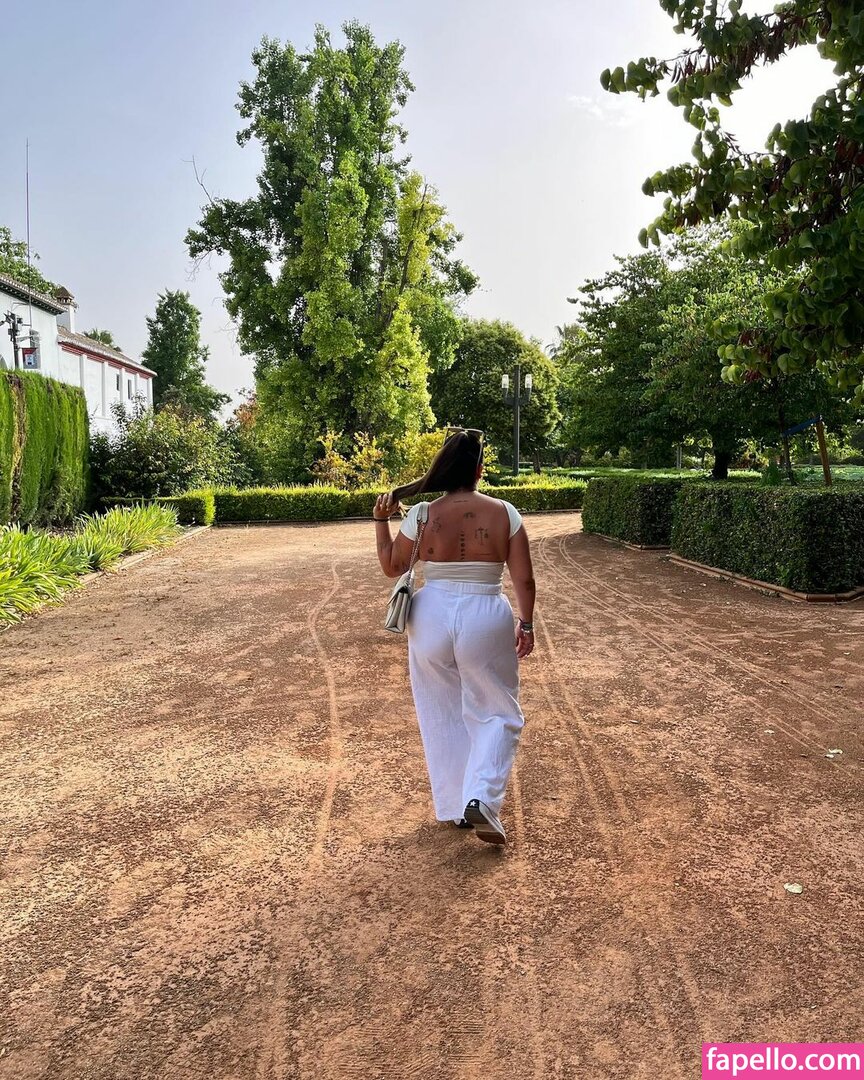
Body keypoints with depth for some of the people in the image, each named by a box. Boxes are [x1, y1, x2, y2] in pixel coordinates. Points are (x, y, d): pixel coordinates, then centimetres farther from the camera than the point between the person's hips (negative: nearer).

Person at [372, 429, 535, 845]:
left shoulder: (421, 515, -6)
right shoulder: (504, 513, -7)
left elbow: (391, 567, 6)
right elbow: (523, 578, -6)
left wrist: (381, 521, 15)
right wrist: (526, 623, 7)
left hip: (431, 619, 2)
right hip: (485, 621, -1)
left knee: (443, 716, 19)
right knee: (496, 713, 16)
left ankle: (454, 807, 28)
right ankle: (480, 800, -2)